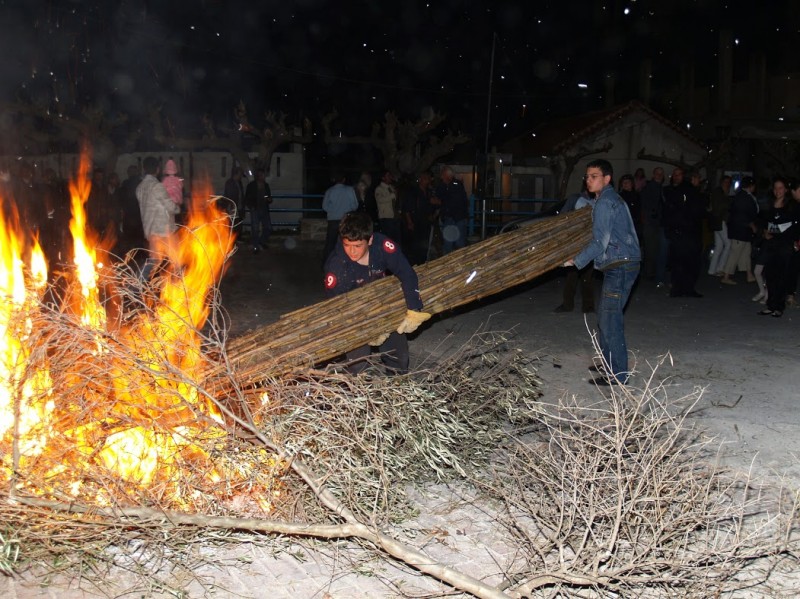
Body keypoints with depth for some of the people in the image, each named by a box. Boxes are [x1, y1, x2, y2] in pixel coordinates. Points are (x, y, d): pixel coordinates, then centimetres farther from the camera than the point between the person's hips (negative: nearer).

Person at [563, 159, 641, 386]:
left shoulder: (605, 203, -13)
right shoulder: (614, 199, 19)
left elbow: (600, 242, -17)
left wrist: (576, 261, -10)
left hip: (619, 267, -10)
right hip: (623, 265, 10)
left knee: (610, 319, -8)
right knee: (606, 317, 16)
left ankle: (618, 375, -5)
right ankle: (610, 364, 25)